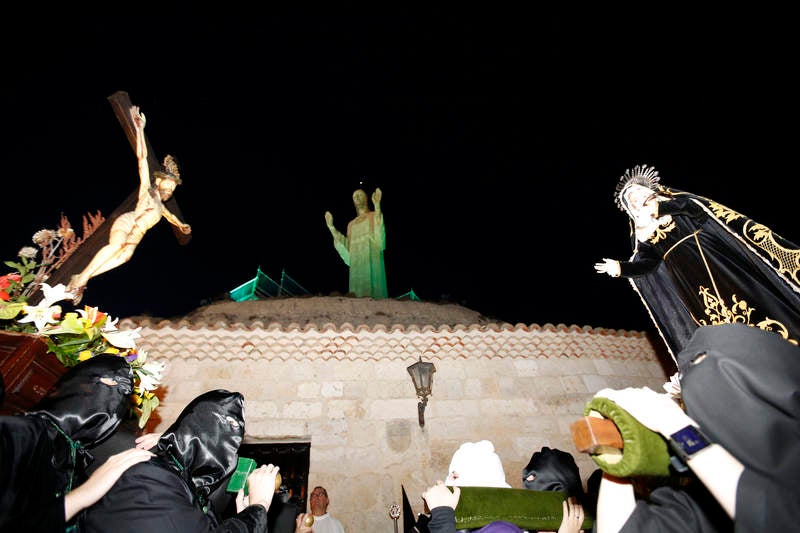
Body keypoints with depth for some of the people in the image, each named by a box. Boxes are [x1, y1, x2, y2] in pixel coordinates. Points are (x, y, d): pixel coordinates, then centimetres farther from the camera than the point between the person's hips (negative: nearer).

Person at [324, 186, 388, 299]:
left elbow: (379, 235, -12)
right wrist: (331, 226, 14)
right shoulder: (351, 224, 24)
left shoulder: (374, 216, 11)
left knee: (373, 295, -13)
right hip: (356, 265, 5)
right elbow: (347, 247, 12)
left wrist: (377, 205, -22)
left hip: (371, 263, -4)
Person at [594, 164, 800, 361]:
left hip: (715, 253, 0)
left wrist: (661, 207, -10)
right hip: (685, 275, 1)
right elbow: (649, 263, 0)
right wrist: (619, 268, -14)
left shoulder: (672, 198, 13)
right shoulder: (641, 231, 12)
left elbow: (696, 207, -8)